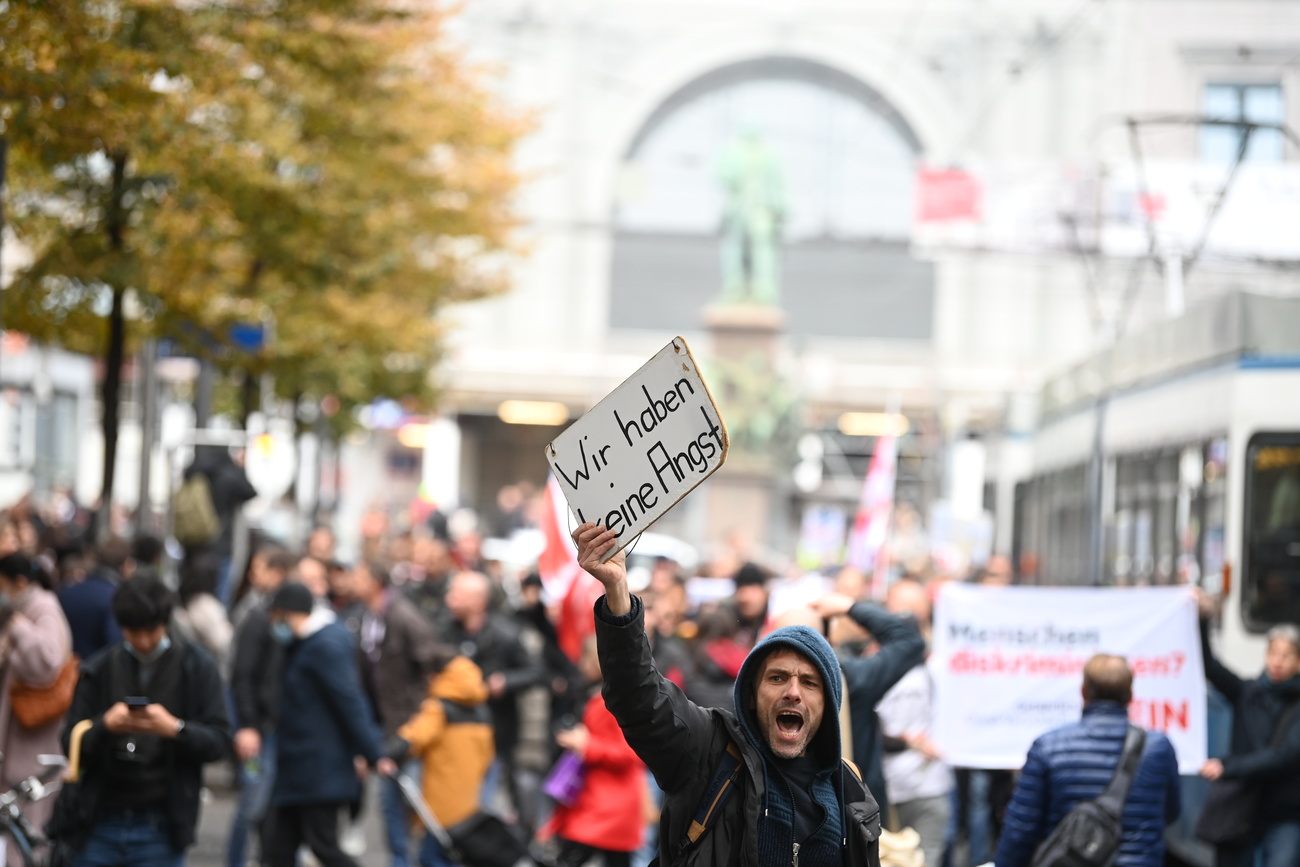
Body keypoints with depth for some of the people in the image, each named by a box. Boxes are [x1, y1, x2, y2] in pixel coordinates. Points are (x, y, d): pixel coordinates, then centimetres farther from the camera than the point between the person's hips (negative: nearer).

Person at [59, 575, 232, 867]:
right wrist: (105, 725, -19)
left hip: (161, 830, -2)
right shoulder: (98, 670, 6)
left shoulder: (196, 667, 2)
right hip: (101, 825, 2)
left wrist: (175, 728, -22)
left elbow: (219, 741, -3)